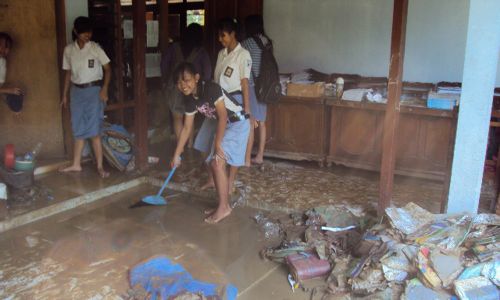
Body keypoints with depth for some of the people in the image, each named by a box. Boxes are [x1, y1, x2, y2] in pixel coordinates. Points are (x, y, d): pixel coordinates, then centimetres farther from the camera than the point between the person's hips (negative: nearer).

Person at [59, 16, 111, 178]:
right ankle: (76, 164, 23)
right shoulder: (69, 50, 4)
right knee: (78, 130, 12)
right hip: (77, 91, 4)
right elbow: (68, 73, 12)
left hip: (93, 90, -4)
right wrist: (65, 95, 12)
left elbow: (107, 69, -4)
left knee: (94, 130, -6)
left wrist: (104, 89, -15)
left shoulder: (95, 48, -7)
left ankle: (100, 166, 0)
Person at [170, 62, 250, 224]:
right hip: (223, 125, 8)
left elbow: (223, 116, -27)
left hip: (238, 123, -8)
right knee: (216, 163, 8)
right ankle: (224, 205, 20)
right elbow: (187, 128, 7)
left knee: (217, 162, -15)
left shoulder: (211, 88, -25)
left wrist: (217, 145, -26)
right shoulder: (189, 100, -2)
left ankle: (223, 207, -4)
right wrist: (176, 154, 9)